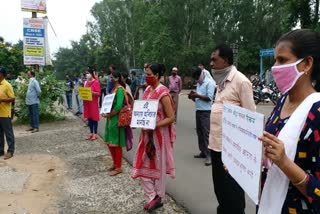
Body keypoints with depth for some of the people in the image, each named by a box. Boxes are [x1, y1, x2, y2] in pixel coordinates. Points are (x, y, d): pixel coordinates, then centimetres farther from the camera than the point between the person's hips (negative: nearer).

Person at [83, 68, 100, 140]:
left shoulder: (96, 82, -9)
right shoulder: (86, 82, 12)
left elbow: (98, 93, -13)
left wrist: (92, 92, -28)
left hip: (93, 102, -7)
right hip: (87, 102, 7)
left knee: (94, 118, 0)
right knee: (89, 117, 10)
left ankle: (95, 134, 7)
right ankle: (91, 133, 20)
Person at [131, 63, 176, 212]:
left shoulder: (163, 93, -18)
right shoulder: (147, 90, 6)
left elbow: (171, 118, -17)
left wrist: (154, 126, -26)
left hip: (159, 134, -7)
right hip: (147, 133, 7)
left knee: (158, 165, 8)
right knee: (143, 164, 9)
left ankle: (159, 197, 27)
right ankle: (152, 197, 21)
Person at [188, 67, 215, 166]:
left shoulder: (209, 82, -8)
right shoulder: (199, 84, 17)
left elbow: (209, 98, -17)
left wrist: (197, 95, -17)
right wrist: (193, 97, -3)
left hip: (206, 112, -8)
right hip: (198, 111, 8)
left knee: (206, 133, -9)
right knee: (199, 132, 12)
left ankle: (209, 155, -5)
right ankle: (203, 152, 23)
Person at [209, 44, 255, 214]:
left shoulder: (240, 81, -12)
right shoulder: (221, 81, 12)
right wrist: (212, 138, 16)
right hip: (216, 143, 8)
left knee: (232, 190, 6)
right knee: (220, 187, 21)